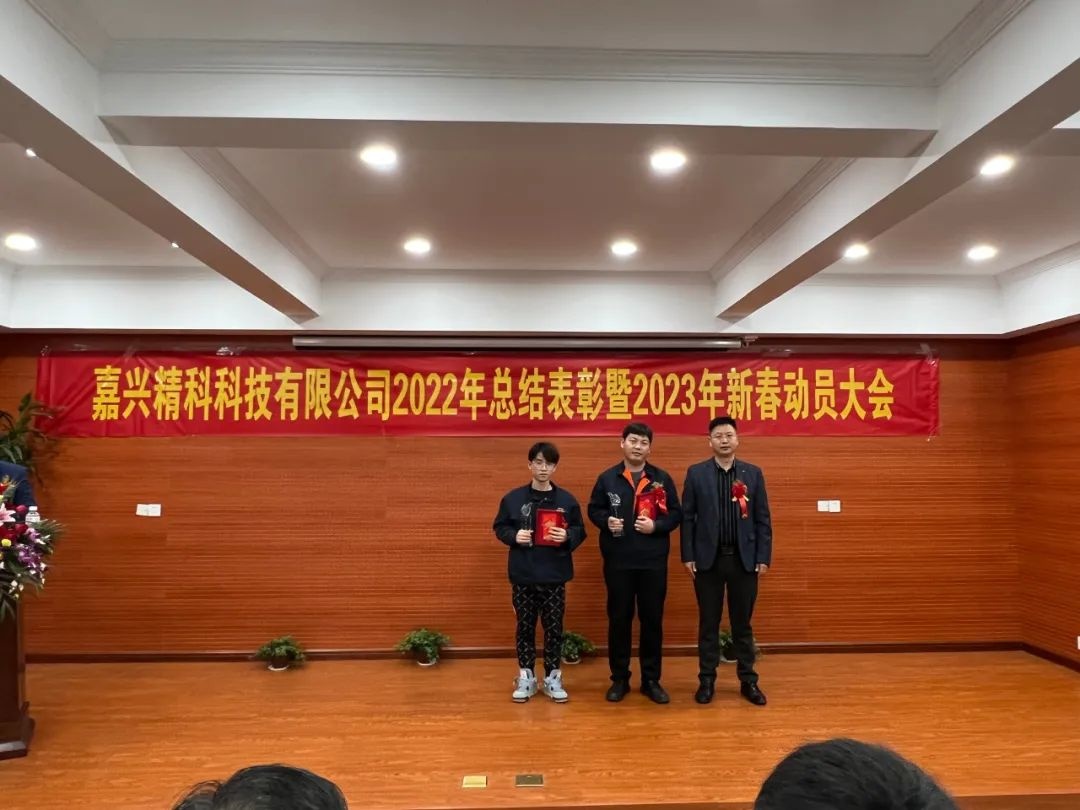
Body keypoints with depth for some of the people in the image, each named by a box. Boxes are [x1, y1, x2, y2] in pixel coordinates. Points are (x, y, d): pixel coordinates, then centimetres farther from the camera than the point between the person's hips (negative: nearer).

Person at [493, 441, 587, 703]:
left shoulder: (567, 500, 1)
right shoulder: (513, 498, 1)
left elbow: (580, 531, 6)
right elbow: (499, 527, 7)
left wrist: (567, 537, -15)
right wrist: (514, 536, -13)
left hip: (554, 576, 0)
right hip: (523, 576, 0)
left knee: (554, 627, 7)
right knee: (525, 626, 9)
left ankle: (552, 677, 22)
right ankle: (525, 677, 23)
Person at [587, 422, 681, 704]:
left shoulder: (662, 479, 4)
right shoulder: (607, 478, 3)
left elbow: (675, 514, 5)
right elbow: (594, 509, 8)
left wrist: (656, 526, -13)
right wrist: (606, 521, -12)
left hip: (653, 561, 1)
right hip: (617, 561, 0)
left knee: (652, 619, 7)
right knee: (619, 619, 7)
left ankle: (651, 680, 21)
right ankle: (619, 679, 21)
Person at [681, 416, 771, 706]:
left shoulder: (753, 473, 4)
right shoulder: (696, 473, 1)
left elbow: (763, 519, 3)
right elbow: (687, 517, -1)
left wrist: (763, 557, -2)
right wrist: (688, 556, -5)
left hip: (744, 559, 1)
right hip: (708, 559, -1)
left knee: (742, 623, 11)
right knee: (708, 623, 9)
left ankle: (748, 681, 23)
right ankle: (707, 680, 20)